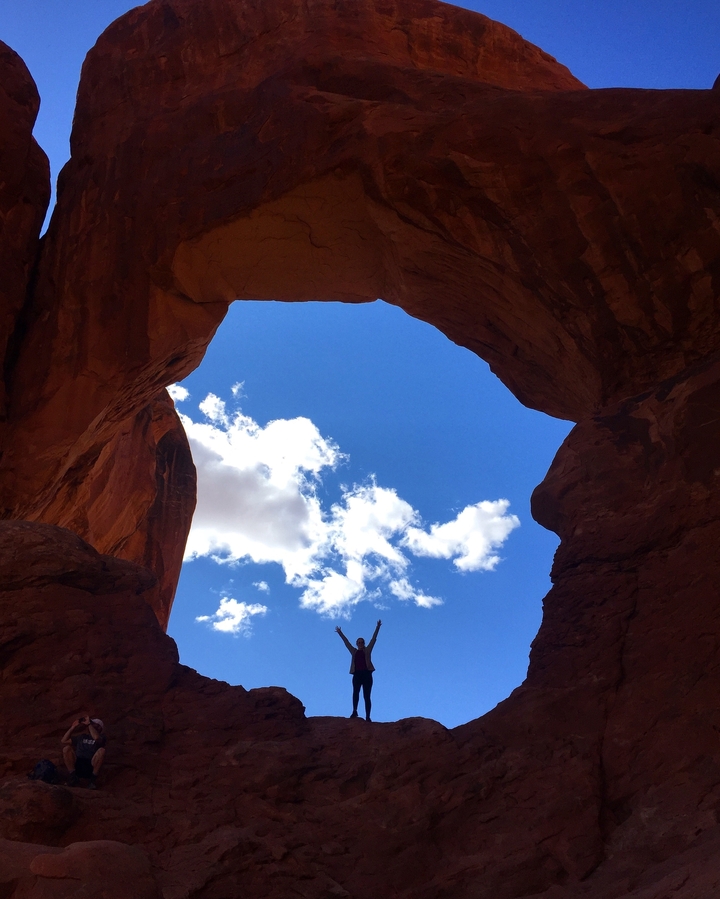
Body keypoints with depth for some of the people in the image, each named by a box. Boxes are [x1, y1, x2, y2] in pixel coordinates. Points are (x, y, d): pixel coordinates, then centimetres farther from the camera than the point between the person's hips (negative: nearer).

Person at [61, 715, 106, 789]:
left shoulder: (101, 737, 5)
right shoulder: (82, 737, 20)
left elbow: (96, 738, -21)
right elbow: (64, 741, 15)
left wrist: (89, 724, -12)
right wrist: (73, 727, 9)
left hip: (91, 767, -4)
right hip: (78, 766, 4)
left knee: (101, 750, -29)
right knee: (66, 747, -11)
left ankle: (93, 778, -19)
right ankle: (73, 776, -14)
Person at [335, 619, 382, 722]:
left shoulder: (367, 650, 11)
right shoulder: (354, 651, 16)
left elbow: (374, 639, 6)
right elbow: (346, 642, 20)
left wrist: (377, 627, 1)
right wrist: (340, 633, 21)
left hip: (366, 674, -2)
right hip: (357, 674, 2)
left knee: (367, 696, -3)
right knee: (355, 692, -20)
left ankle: (367, 716, -6)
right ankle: (354, 711, -24)